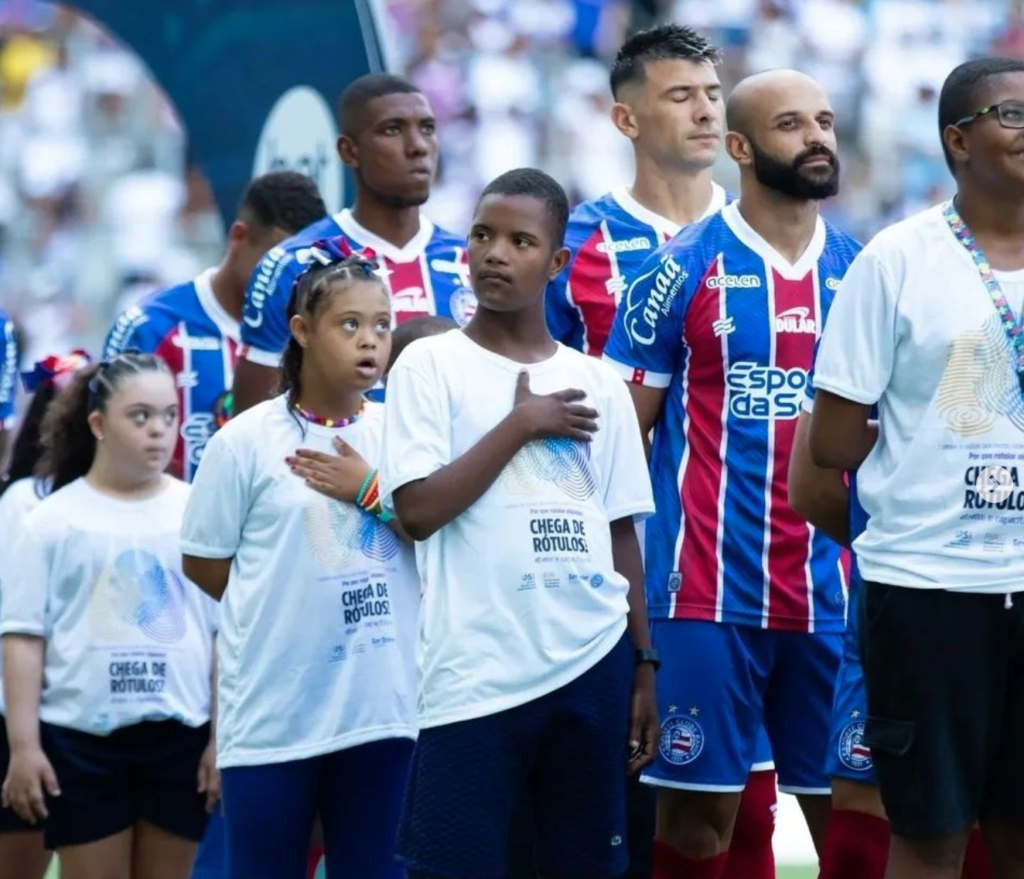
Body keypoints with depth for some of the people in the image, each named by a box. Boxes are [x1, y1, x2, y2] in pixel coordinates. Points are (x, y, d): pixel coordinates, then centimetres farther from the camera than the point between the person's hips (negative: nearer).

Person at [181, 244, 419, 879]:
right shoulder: (246, 440, -4)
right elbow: (204, 564, 3)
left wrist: (371, 490, -9)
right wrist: (284, 609, 4)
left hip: (381, 705, 3)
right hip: (273, 709, -3)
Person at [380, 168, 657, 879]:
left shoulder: (598, 382, 12)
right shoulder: (431, 365, 1)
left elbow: (621, 532, 14)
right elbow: (417, 510, -11)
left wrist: (644, 664, 10)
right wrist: (522, 423, -8)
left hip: (594, 661, 4)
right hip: (476, 673, -4)